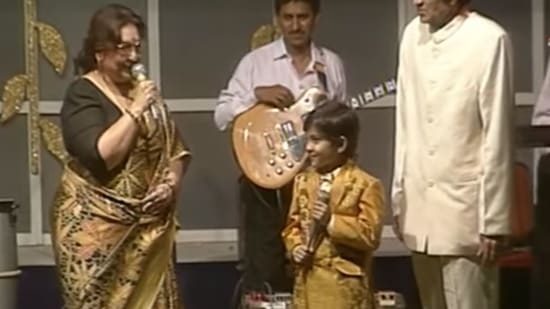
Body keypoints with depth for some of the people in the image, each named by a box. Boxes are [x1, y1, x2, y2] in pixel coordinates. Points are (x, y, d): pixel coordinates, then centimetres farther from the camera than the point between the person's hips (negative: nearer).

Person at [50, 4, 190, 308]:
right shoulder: (82, 94, -8)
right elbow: (101, 156, -22)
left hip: (147, 224, 6)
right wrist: (135, 110, -18)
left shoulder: (143, 90, 14)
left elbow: (174, 148, 17)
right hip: (95, 225, -6)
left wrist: (171, 183, -2)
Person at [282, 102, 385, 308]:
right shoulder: (303, 182, 10)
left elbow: (370, 235, -15)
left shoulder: (365, 184, -10)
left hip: (345, 282, -6)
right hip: (309, 280, 6)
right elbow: (293, 224, 17)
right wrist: (295, 247, -3)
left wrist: (332, 221, -22)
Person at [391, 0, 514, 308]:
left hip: (465, 213, -5)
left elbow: (497, 136, -10)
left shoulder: (489, 40, -10)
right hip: (420, 208, 5)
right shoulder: (413, 35, 8)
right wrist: (400, 197, 12)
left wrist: (494, 221, -11)